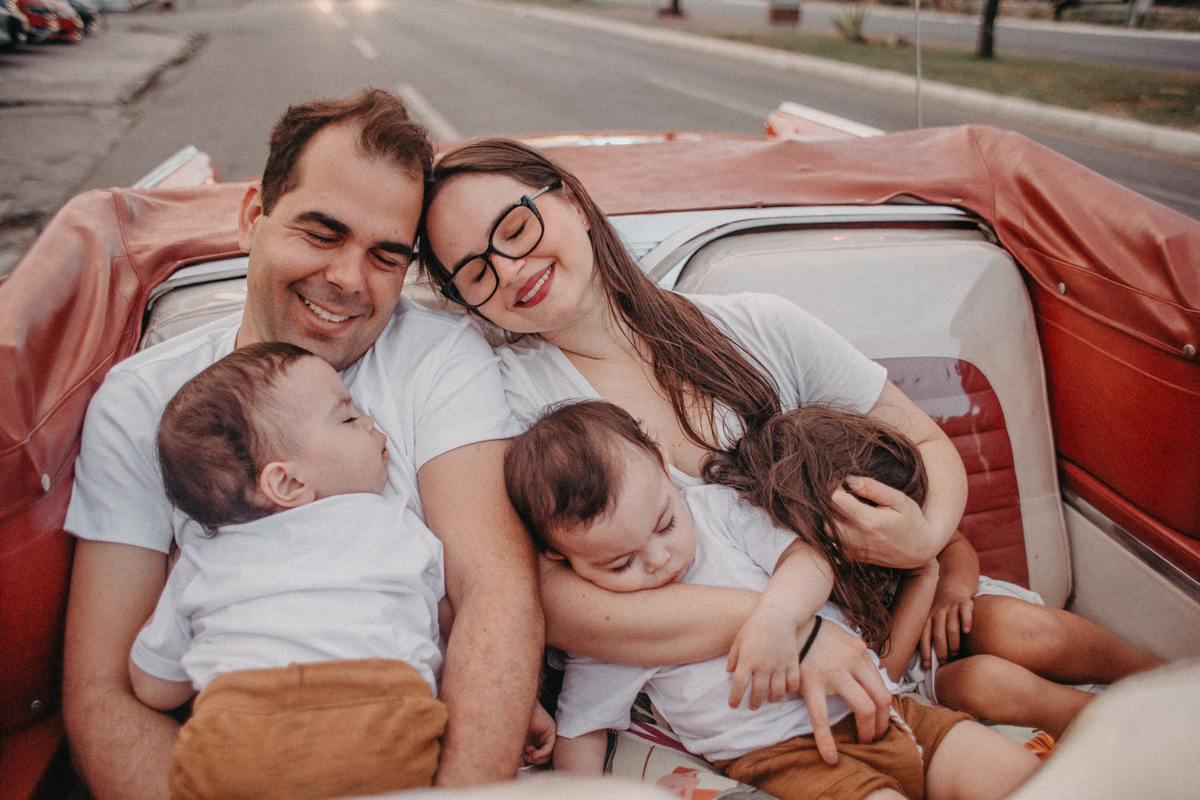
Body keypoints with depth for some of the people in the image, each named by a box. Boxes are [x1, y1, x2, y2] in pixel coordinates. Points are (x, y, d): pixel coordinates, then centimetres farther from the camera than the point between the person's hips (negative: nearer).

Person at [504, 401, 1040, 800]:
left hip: (868, 701, 4)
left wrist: (776, 615, -24)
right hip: (787, 752, -3)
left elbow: (810, 554, -4)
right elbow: (582, 725, 3)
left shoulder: (720, 508, 0)